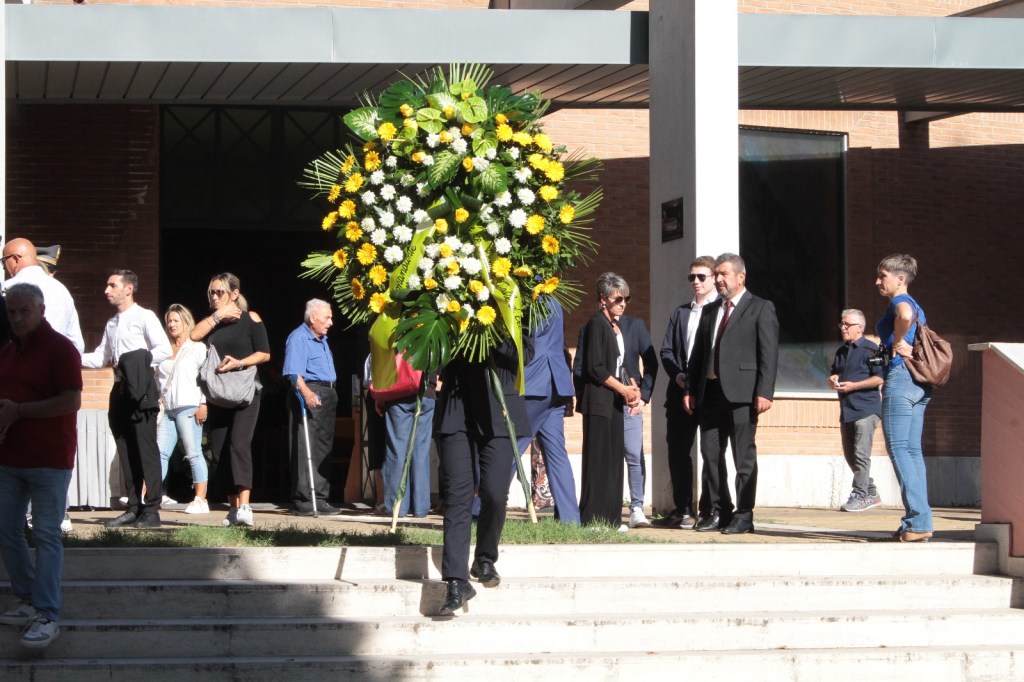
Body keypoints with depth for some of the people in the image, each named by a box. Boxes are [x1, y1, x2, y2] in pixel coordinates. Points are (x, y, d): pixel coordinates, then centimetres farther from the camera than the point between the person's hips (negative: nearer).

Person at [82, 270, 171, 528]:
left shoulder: (144, 317, -2)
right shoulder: (111, 324, 21)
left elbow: (164, 349, -10)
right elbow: (101, 358, 22)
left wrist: (138, 362, -18)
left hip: (141, 389, -8)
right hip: (120, 390, 8)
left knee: (145, 449, -9)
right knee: (126, 450, 7)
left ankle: (151, 510, -10)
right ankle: (134, 508, 13)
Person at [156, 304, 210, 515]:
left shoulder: (197, 347, 4)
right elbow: (158, 378, 21)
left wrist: (203, 404, -11)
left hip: (188, 408, -6)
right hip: (167, 409, 6)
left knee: (193, 453, -7)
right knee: (160, 453, -1)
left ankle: (200, 499, -8)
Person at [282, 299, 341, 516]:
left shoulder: (322, 339, 21)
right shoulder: (298, 338, -10)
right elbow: (294, 372, -21)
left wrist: (331, 394, 19)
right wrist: (306, 392, -35)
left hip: (327, 395, 10)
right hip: (308, 395, -10)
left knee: (323, 449, 10)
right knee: (305, 449, -10)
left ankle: (320, 498, 15)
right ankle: (305, 500, -12)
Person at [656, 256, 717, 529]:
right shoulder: (680, 313, 18)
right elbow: (666, 350, 14)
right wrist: (678, 375, -4)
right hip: (681, 390, 5)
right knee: (677, 449, 4)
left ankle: (709, 511, 3)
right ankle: (682, 510, 10)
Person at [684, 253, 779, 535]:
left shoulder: (761, 309, 0)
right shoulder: (710, 311, 19)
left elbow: (768, 353, -7)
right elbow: (698, 353, 18)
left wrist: (764, 392, -15)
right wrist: (690, 389, 10)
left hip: (741, 394, -6)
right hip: (711, 392, 6)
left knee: (744, 456, -3)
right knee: (710, 454, 7)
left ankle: (743, 516, 2)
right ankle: (717, 512, 16)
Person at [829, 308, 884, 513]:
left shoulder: (870, 349, -7)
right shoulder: (841, 351, 19)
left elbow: (880, 378, -14)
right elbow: (834, 373, 30)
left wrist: (853, 385, -18)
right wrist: (833, 379, 5)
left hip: (865, 409, -9)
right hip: (846, 410, 9)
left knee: (861, 455, -10)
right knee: (850, 456, 11)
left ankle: (859, 496, -8)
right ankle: (871, 493, 20)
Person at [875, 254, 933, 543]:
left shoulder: (899, 301, -9)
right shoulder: (916, 307, 20)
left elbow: (905, 315, -32)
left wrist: (898, 342, -17)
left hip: (900, 377, -9)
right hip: (920, 384, 9)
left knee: (898, 447, -8)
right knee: (913, 449, 9)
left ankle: (918, 521, -14)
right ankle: (919, 522, 6)